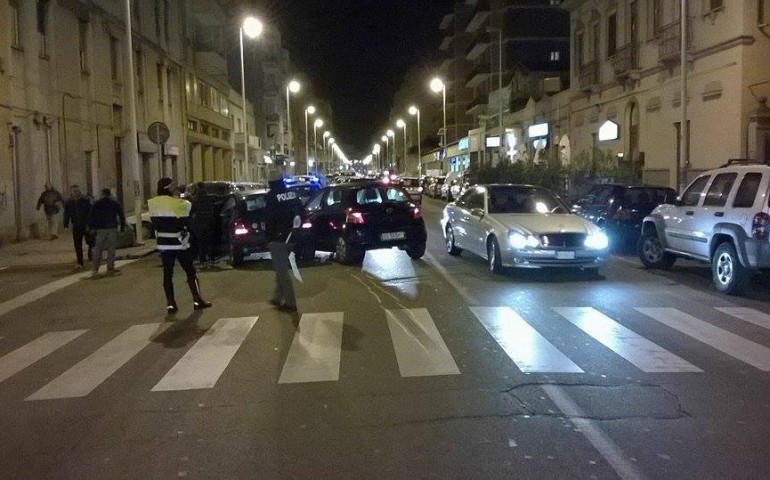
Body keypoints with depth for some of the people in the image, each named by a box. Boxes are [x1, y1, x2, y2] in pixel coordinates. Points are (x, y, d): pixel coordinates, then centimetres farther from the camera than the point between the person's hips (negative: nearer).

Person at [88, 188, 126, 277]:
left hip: (100, 229, 0)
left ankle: (94, 269, -7)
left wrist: (91, 227, 9)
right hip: (112, 229, 0)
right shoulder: (115, 204, 7)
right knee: (111, 249, 4)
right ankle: (110, 268, 2)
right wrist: (122, 227, 11)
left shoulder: (96, 204, 6)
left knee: (97, 249, 3)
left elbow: (91, 217, 4)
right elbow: (122, 216, 7)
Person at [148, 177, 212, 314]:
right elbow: (185, 225, -9)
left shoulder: (153, 204, -1)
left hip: (163, 245, 4)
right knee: (190, 272, 7)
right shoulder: (179, 204, -15)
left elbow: (154, 224, 6)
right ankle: (197, 301, 7)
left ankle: (170, 304, 5)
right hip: (179, 244, -4)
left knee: (167, 274, 8)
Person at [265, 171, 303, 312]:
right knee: (281, 268, 19)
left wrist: (269, 238, -8)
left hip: (278, 238, -7)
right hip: (290, 237, 7)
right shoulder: (293, 195, 7)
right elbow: (300, 211, 11)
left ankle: (290, 303, -2)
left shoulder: (272, 197, -13)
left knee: (282, 270, -3)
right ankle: (278, 298, 27)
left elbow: (269, 220, -15)